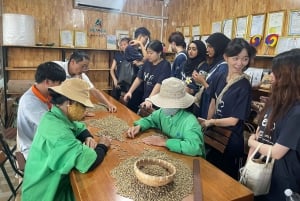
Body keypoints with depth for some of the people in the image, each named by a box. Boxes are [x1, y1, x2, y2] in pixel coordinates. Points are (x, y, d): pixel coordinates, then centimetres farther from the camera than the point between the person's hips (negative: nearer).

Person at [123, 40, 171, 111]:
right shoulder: (147, 62, 5)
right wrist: (130, 92, 3)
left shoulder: (165, 65, -14)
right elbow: (139, 78, 11)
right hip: (144, 99, 6)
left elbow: (159, 84, -25)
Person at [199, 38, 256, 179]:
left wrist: (211, 122, -11)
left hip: (231, 139, -6)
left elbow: (235, 120, -18)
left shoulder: (244, 86, -19)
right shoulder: (220, 78, -2)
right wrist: (206, 125, 8)